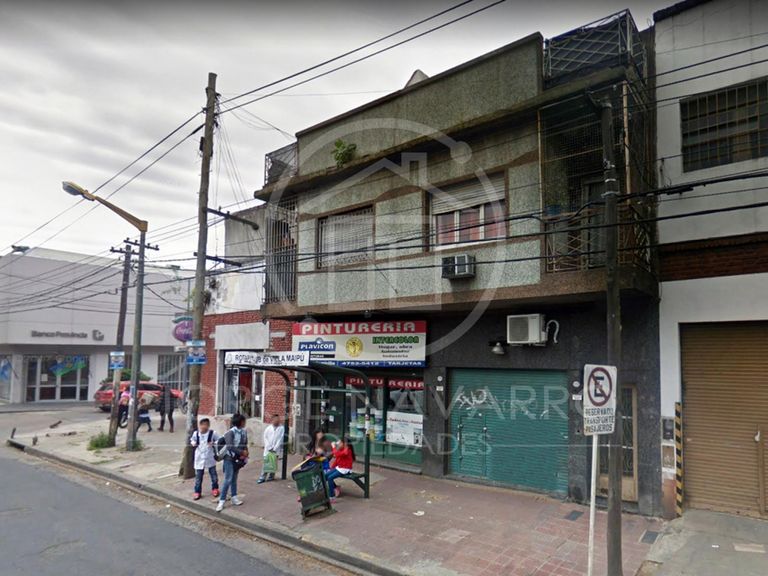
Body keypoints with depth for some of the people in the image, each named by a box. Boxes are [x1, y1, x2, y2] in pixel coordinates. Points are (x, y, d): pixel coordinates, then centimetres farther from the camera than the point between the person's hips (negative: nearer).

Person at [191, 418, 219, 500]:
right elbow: (192, 440, 11)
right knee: (198, 476, 7)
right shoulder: (195, 433, -7)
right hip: (199, 458, 1)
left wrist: (213, 443, -21)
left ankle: (215, 489, 32)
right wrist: (193, 443, -10)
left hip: (210, 458, -1)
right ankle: (197, 492, 21)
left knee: (213, 474, 12)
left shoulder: (212, 433, -14)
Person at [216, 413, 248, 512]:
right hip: (229, 459, -6)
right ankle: (221, 501, 0)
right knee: (228, 480, -7)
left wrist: (245, 453, -8)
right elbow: (230, 447, -23)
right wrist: (242, 452, -20)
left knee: (234, 479, 15)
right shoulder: (230, 432, -18)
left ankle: (234, 498, 25)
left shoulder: (244, 432, 0)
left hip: (238, 459, 6)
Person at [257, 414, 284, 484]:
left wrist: (275, 448, -7)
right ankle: (262, 477, 1)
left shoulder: (281, 428, -3)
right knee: (266, 462, -2)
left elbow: (280, 439, -5)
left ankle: (271, 476, 13)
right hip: (268, 449, 1)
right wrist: (269, 447, -4)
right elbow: (265, 438, 5)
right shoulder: (268, 428, 3)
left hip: (276, 449, -1)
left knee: (274, 463, 2)